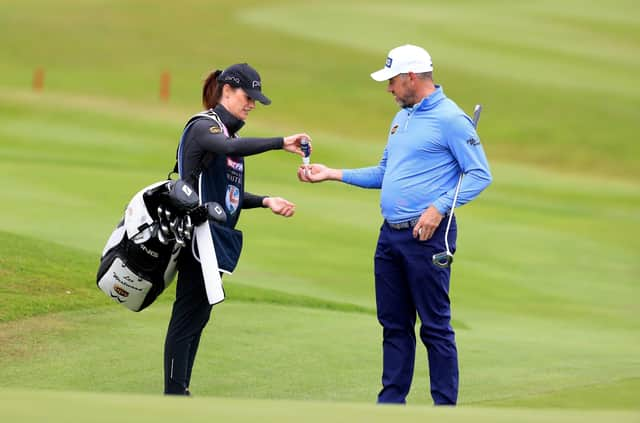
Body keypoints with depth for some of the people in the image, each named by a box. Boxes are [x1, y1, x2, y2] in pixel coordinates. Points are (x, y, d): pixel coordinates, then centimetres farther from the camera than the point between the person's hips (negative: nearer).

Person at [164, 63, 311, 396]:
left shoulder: (230, 131, 18)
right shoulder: (203, 126, -10)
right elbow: (232, 148, -33)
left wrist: (266, 202, 7)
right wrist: (281, 143, -36)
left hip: (216, 240, 9)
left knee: (198, 317, 10)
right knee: (187, 317, -7)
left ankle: (180, 394, 15)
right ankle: (174, 396, -4)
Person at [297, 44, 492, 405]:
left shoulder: (451, 119, -10)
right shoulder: (402, 118, 18)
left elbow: (480, 175, -12)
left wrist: (439, 207, -21)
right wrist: (332, 174, 20)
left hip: (425, 236, -9)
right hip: (390, 235, 9)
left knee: (436, 327, -5)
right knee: (394, 324, 12)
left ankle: (445, 409, -1)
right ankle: (391, 404, 18)